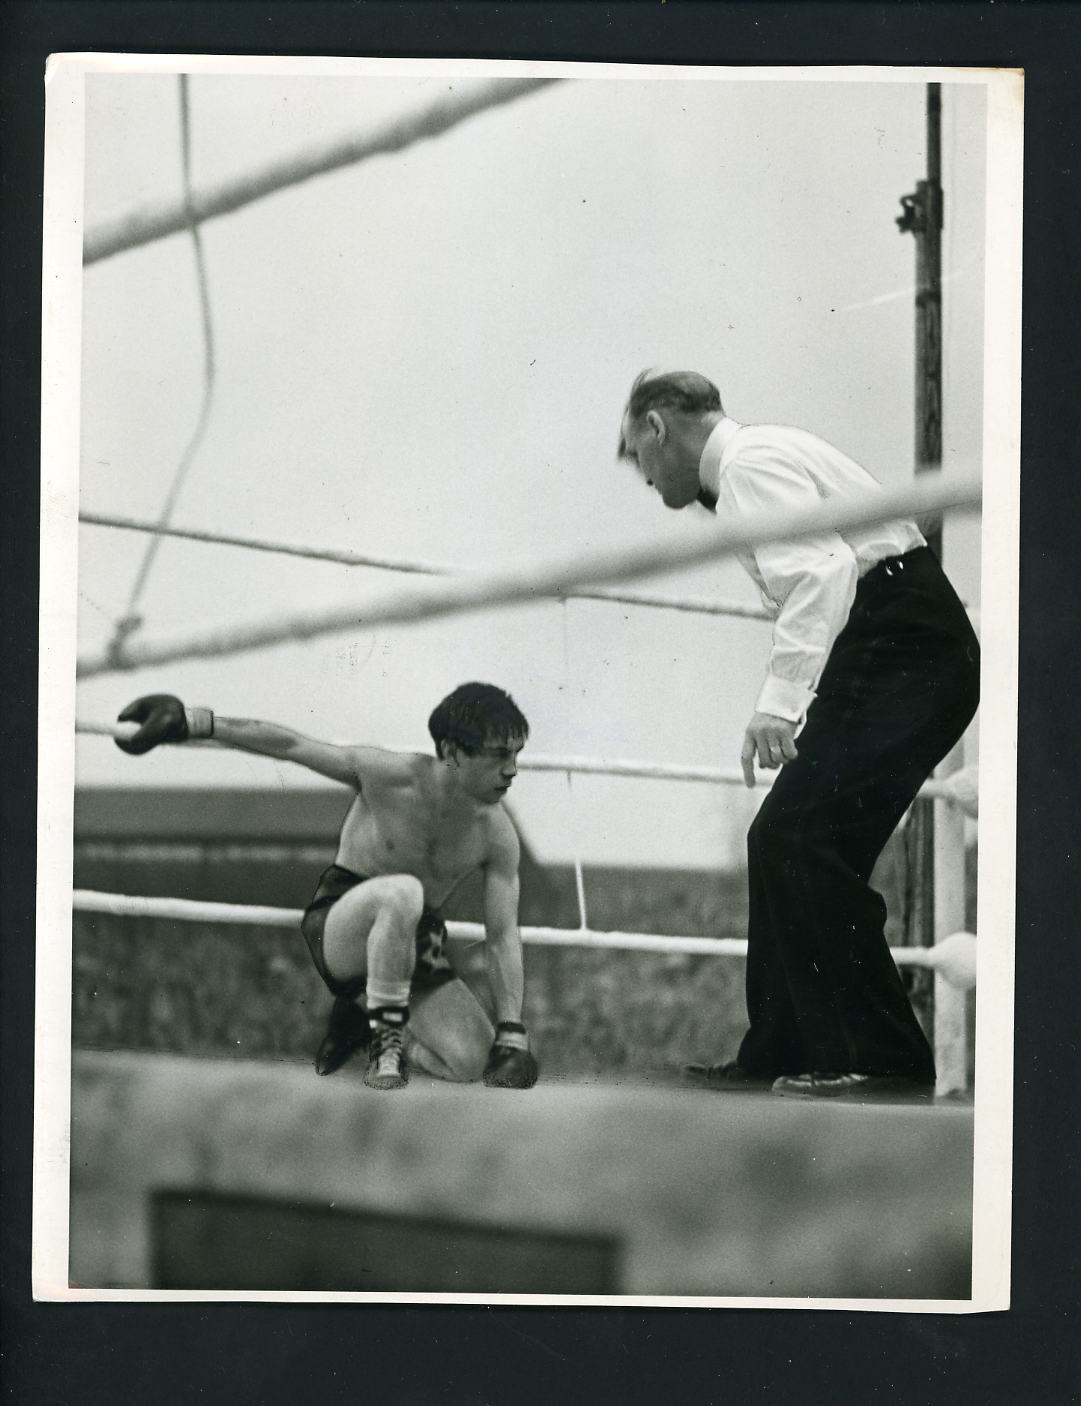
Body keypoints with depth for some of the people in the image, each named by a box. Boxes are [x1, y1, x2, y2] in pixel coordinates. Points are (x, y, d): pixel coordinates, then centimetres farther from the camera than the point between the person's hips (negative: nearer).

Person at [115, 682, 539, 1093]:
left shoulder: (497, 834, -10)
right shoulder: (390, 777, -19)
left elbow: (503, 936, -7)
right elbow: (290, 745, -11)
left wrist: (512, 1035, -13)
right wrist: (194, 722, -11)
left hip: (412, 943, 5)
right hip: (337, 929, -5)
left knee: (472, 1061, -16)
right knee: (403, 893, -40)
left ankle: (359, 1024, 13)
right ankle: (385, 1040, -21)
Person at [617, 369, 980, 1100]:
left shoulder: (752, 460, -7)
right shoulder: (749, 467, 25)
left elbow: (822, 570, -22)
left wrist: (781, 701, -29)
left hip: (903, 650, -11)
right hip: (892, 663, 11)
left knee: (806, 842, -15)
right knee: (782, 842, 11)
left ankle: (885, 1060, -14)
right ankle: (779, 1054, 16)